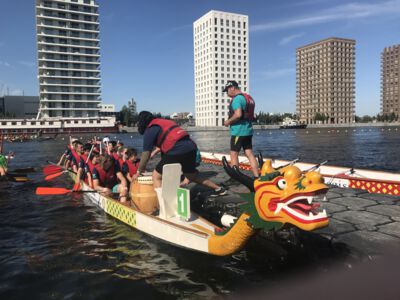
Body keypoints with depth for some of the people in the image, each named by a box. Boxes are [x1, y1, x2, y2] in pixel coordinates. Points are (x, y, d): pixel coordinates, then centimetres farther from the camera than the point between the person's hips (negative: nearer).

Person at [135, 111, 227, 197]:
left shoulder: (149, 130, 2)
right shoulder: (164, 122, 27)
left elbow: (146, 154, 1)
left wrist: (138, 172, 12)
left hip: (177, 152, -8)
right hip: (191, 147, 9)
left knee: (156, 177, 5)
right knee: (192, 175, 29)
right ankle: (218, 189, 38)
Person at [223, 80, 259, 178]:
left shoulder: (236, 99, -14)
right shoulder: (249, 98, 16)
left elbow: (238, 114, -27)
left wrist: (228, 121, -12)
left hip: (238, 131, -9)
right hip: (248, 130, 9)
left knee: (234, 154, 1)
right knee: (250, 153, 8)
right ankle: (256, 177, 8)